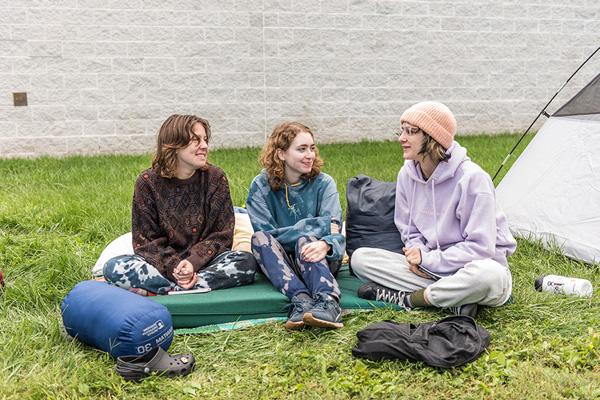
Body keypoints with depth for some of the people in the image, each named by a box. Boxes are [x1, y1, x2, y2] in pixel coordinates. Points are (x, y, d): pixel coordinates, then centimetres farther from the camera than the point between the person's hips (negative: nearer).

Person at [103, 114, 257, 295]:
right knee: (113, 267, -26)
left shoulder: (215, 178, -2)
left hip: (202, 262, 1)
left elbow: (222, 234, -5)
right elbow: (145, 240, -5)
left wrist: (194, 262, -21)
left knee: (246, 262, -29)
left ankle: (157, 290, -26)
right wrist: (174, 267, -22)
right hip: (164, 264, 0)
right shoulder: (147, 182, -4)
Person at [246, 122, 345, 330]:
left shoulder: (323, 183, 0)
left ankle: (328, 301, -51)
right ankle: (301, 299, -44)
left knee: (305, 240, -31)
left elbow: (334, 230, -14)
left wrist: (325, 245, -39)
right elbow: (266, 233, -12)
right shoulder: (261, 186, -1)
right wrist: (317, 226, -17)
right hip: (279, 262, 1)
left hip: (318, 260, 0)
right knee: (259, 238, -28)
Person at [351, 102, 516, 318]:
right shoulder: (408, 174, -1)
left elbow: (480, 247, -20)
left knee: (488, 276, -42)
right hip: (430, 267, 6)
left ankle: (409, 298, -18)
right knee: (360, 258, -11)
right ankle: (454, 299, -18)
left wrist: (429, 259, -18)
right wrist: (418, 253, -12)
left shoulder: (472, 178, -21)